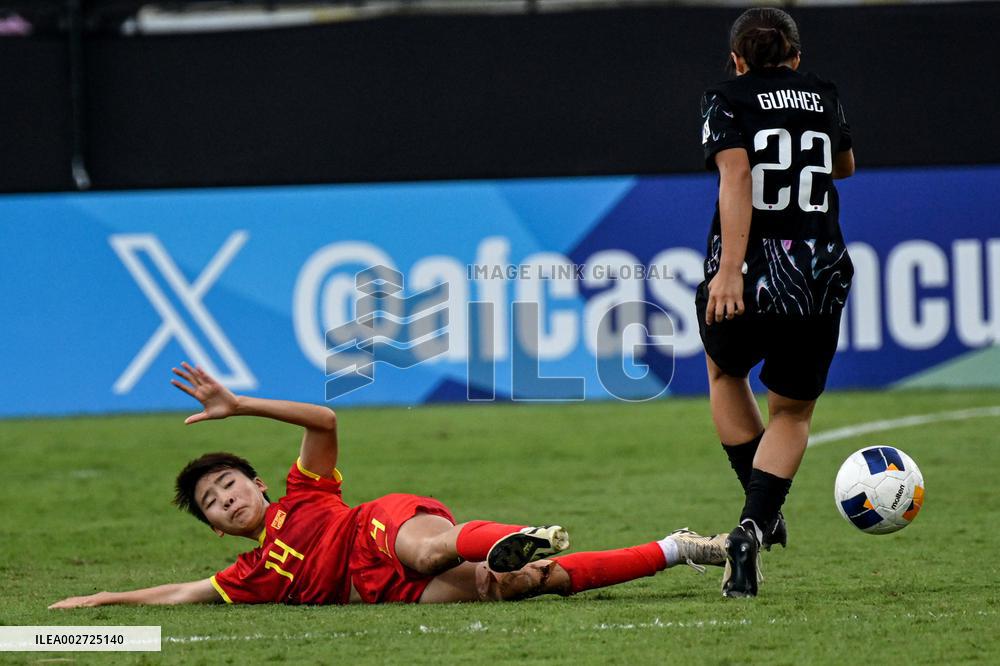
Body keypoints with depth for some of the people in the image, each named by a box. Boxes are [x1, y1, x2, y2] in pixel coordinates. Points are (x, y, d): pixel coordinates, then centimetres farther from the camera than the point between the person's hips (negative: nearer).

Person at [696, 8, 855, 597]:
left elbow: (736, 177, -17)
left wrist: (730, 270, -24)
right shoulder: (826, 98, 12)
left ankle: (764, 511, 24)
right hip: (821, 277, 2)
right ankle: (755, 523, -8)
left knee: (725, 372, 29)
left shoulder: (727, 100, 0)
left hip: (747, 278, -2)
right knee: (793, 412, 15)